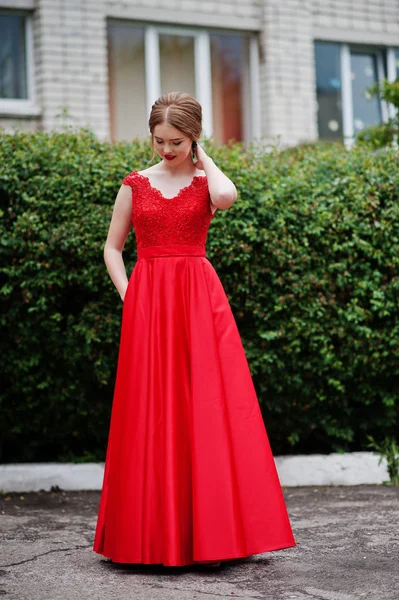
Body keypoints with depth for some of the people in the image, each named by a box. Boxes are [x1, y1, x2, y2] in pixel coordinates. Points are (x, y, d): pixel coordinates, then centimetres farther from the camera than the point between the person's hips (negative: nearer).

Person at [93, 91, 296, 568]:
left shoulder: (206, 181, 6)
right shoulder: (135, 184, 10)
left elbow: (227, 196, -19)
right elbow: (112, 248, 13)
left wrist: (203, 158, -2)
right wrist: (129, 296, -1)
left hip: (200, 300, -1)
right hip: (147, 302, 1)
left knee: (206, 407, -5)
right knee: (151, 413, -1)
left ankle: (209, 532, 2)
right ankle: (155, 534, 7)